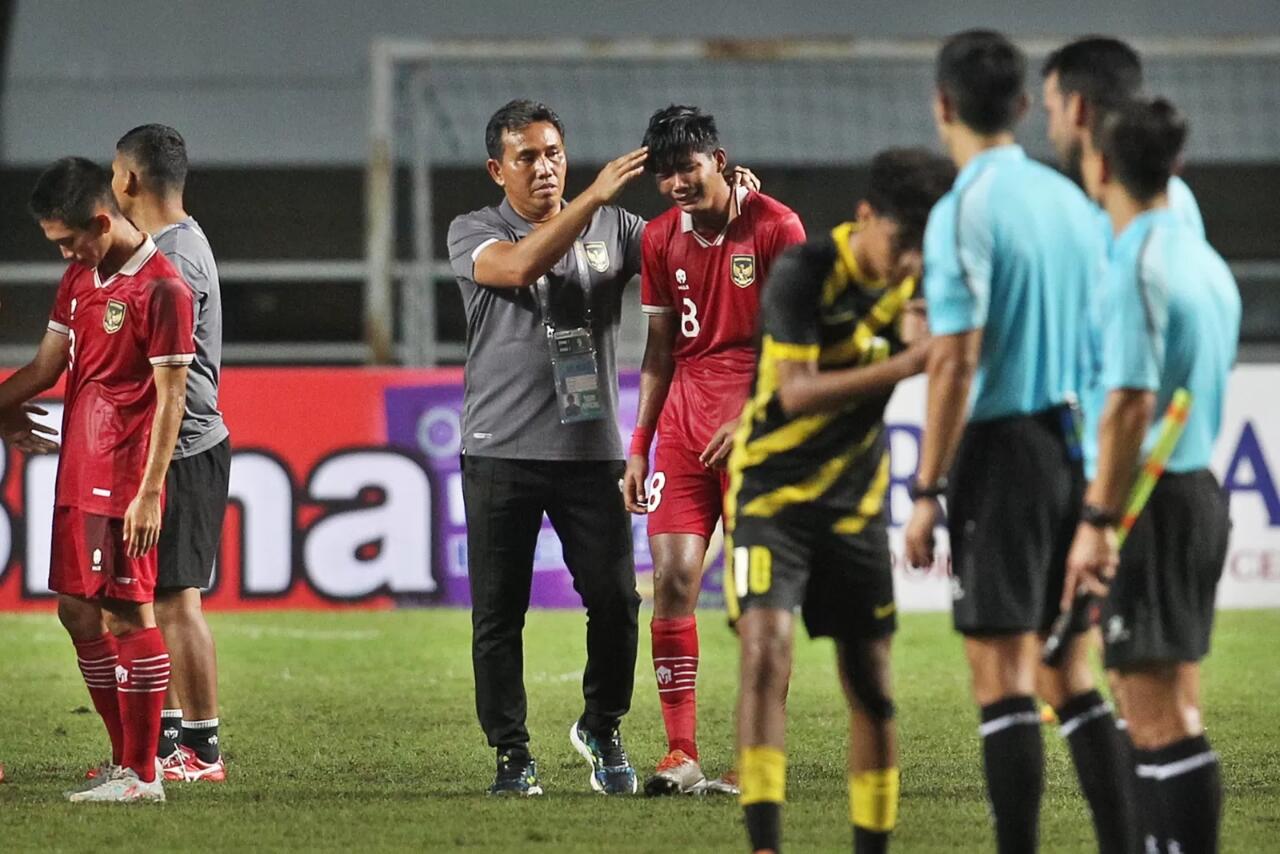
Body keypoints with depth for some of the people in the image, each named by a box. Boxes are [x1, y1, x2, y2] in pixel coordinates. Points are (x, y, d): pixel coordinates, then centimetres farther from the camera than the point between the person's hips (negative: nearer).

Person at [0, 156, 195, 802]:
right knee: (78, 612, 10)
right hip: (77, 475, 9)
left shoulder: (161, 288, -13)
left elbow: (171, 398, -15)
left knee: (128, 615, -6)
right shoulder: (79, 280, 13)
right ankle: (126, 763, 18)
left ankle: (142, 775, -2)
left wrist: (149, 494, -18)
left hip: (124, 481, -9)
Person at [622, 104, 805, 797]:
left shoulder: (775, 227, -6)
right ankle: (681, 756, -1)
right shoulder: (661, 239, 10)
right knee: (672, 579, -3)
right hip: (684, 421, 5)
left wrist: (751, 418, -16)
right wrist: (639, 447, 13)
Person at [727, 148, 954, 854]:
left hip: (857, 500, 6)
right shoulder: (805, 274, -18)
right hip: (773, 494, -6)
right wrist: (905, 364, -37)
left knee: (870, 684, 5)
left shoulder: (912, 279, 1)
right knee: (766, 650, -22)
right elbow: (797, 392, -28)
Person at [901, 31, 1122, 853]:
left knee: (1003, 677, -4)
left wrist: (928, 492, -13)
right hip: (1077, 447, 7)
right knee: (1071, 674, 13)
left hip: (1004, 450, -7)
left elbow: (957, 362, -17)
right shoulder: (1071, 200, 9)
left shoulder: (964, 213, -12)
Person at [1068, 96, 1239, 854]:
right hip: (1201, 488, 9)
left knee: (1160, 719, -9)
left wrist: (1097, 522, -21)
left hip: (1151, 501, -9)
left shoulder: (1137, 267, -16)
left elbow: (1130, 402, -22)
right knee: (1169, 712, 14)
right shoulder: (1206, 262, 13)